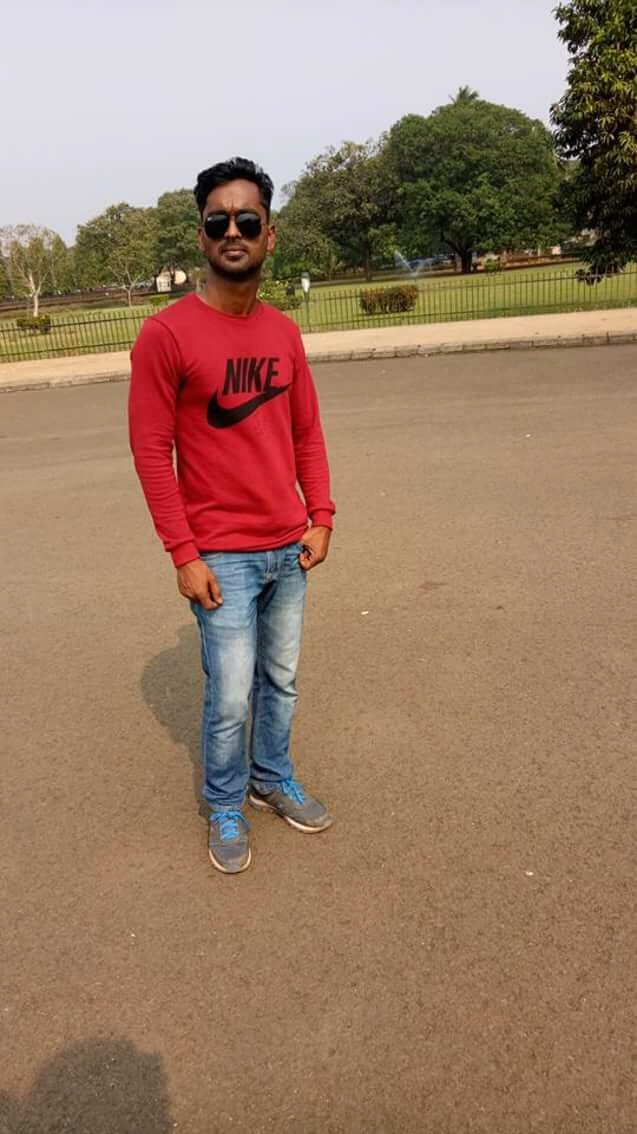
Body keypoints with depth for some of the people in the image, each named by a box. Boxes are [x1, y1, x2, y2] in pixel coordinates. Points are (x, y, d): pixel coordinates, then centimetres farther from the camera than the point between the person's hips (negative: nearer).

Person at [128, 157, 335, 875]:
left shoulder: (284, 333, 6)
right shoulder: (167, 333, -11)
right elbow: (150, 448, -11)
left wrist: (320, 517, 4)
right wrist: (183, 554, -13)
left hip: (288, 551, 5)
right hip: (221, 558, -5)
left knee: (282, 682, 17)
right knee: (230, 699, 3)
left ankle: (273, 780, 40)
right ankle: (225, 809, 27)